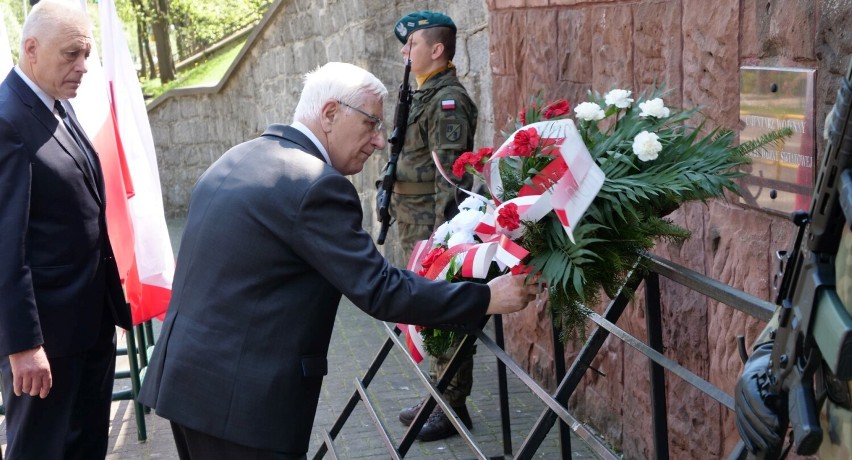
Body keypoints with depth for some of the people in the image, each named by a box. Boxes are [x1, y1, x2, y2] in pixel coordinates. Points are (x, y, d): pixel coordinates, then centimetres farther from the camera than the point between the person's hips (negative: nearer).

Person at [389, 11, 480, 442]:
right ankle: (438, 395, 28)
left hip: (435, 228, -10)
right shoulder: (426, 95, 16)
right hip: (417, 229, 10)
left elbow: (451, 174, -21)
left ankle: (454, 407, 8)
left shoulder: (449, 99, -15)